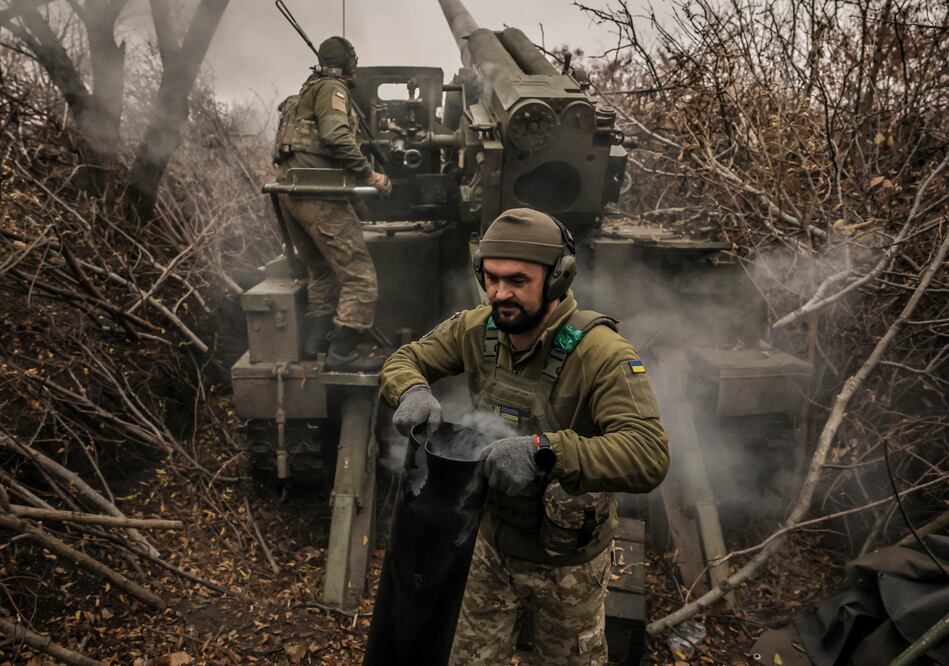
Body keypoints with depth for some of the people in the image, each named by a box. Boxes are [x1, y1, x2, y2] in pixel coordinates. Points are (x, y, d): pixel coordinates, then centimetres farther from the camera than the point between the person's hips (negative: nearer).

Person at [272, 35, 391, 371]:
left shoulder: (306, 91, 26)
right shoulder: (332, 89, -2)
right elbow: (336, 136, -19)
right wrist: (369, 174, -15)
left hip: (288, 189, 10)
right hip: (316, 191, -10)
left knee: (321, 270, 21)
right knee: (358, 274, -9)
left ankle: (315, 339, 20)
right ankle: (342, 352, -10)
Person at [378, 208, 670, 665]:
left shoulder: (600, 353, -29)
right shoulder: (476, 329, -12)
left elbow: (649, 457, -38)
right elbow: (404, 361, -2)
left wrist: (544, 450, -51)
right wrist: (413, 391, -26)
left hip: (566, 558, -4)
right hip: (492, 541, 4)